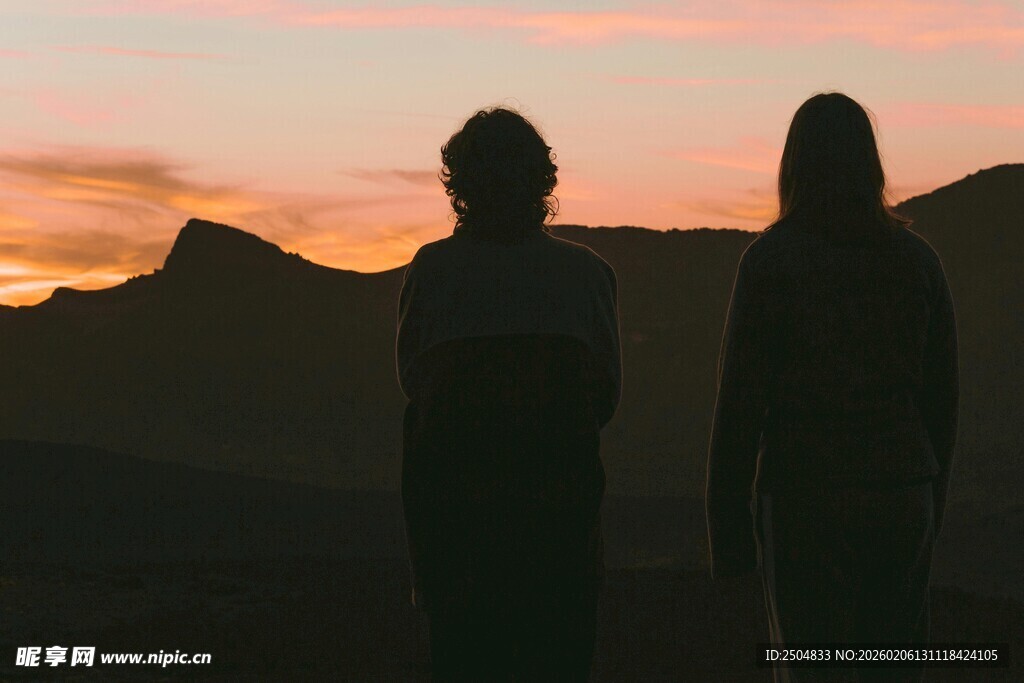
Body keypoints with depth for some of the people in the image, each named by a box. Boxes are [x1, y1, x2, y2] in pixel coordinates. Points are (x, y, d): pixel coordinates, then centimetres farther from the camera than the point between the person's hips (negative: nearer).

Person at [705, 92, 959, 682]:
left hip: (806, 501, -4)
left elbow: (741, 401, -10)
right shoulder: (918, 258, 4)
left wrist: (727, 524, -4)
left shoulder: (770, 260, -8)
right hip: (903, 498, 4)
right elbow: (943, 395, 8)